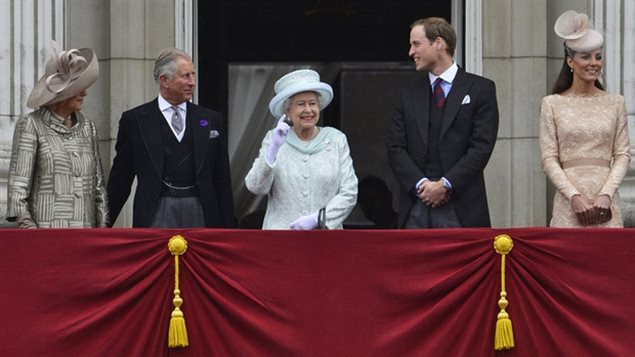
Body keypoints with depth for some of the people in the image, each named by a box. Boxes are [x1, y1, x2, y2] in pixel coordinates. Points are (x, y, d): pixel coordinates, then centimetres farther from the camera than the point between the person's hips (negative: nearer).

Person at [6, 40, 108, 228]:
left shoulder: (86, 127, 15)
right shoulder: (31, 125, 0)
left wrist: (102, 226, 10)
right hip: (45, 231, -4)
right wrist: (26, 223, -15)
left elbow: (98, 183, 17)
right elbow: (18, 182, -5)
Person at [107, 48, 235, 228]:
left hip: (200, 212, 3)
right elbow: (120, 179, 8)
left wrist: (227, 226, 8)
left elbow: (222, 181, 12)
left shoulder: (211, 120, 11)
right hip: (157, 211, -2)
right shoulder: (135, 119, 5)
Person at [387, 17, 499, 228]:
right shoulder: (408, 96, 16)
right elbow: (396, 149, 8)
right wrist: (421, 184, -9)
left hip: (461, 210, -3)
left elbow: (481, 147, -4)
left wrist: (446, 185, -12)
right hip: (416, 209, 3)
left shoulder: (480, 89, 4)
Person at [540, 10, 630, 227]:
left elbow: (622, 155, 7)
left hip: (606, 203, 1)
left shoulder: (615, 103, 10)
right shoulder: (553, 104, 5)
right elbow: (548, 159, 1)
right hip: (569, 204, -1)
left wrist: (606, 194, -8)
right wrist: (575, 196, -11)